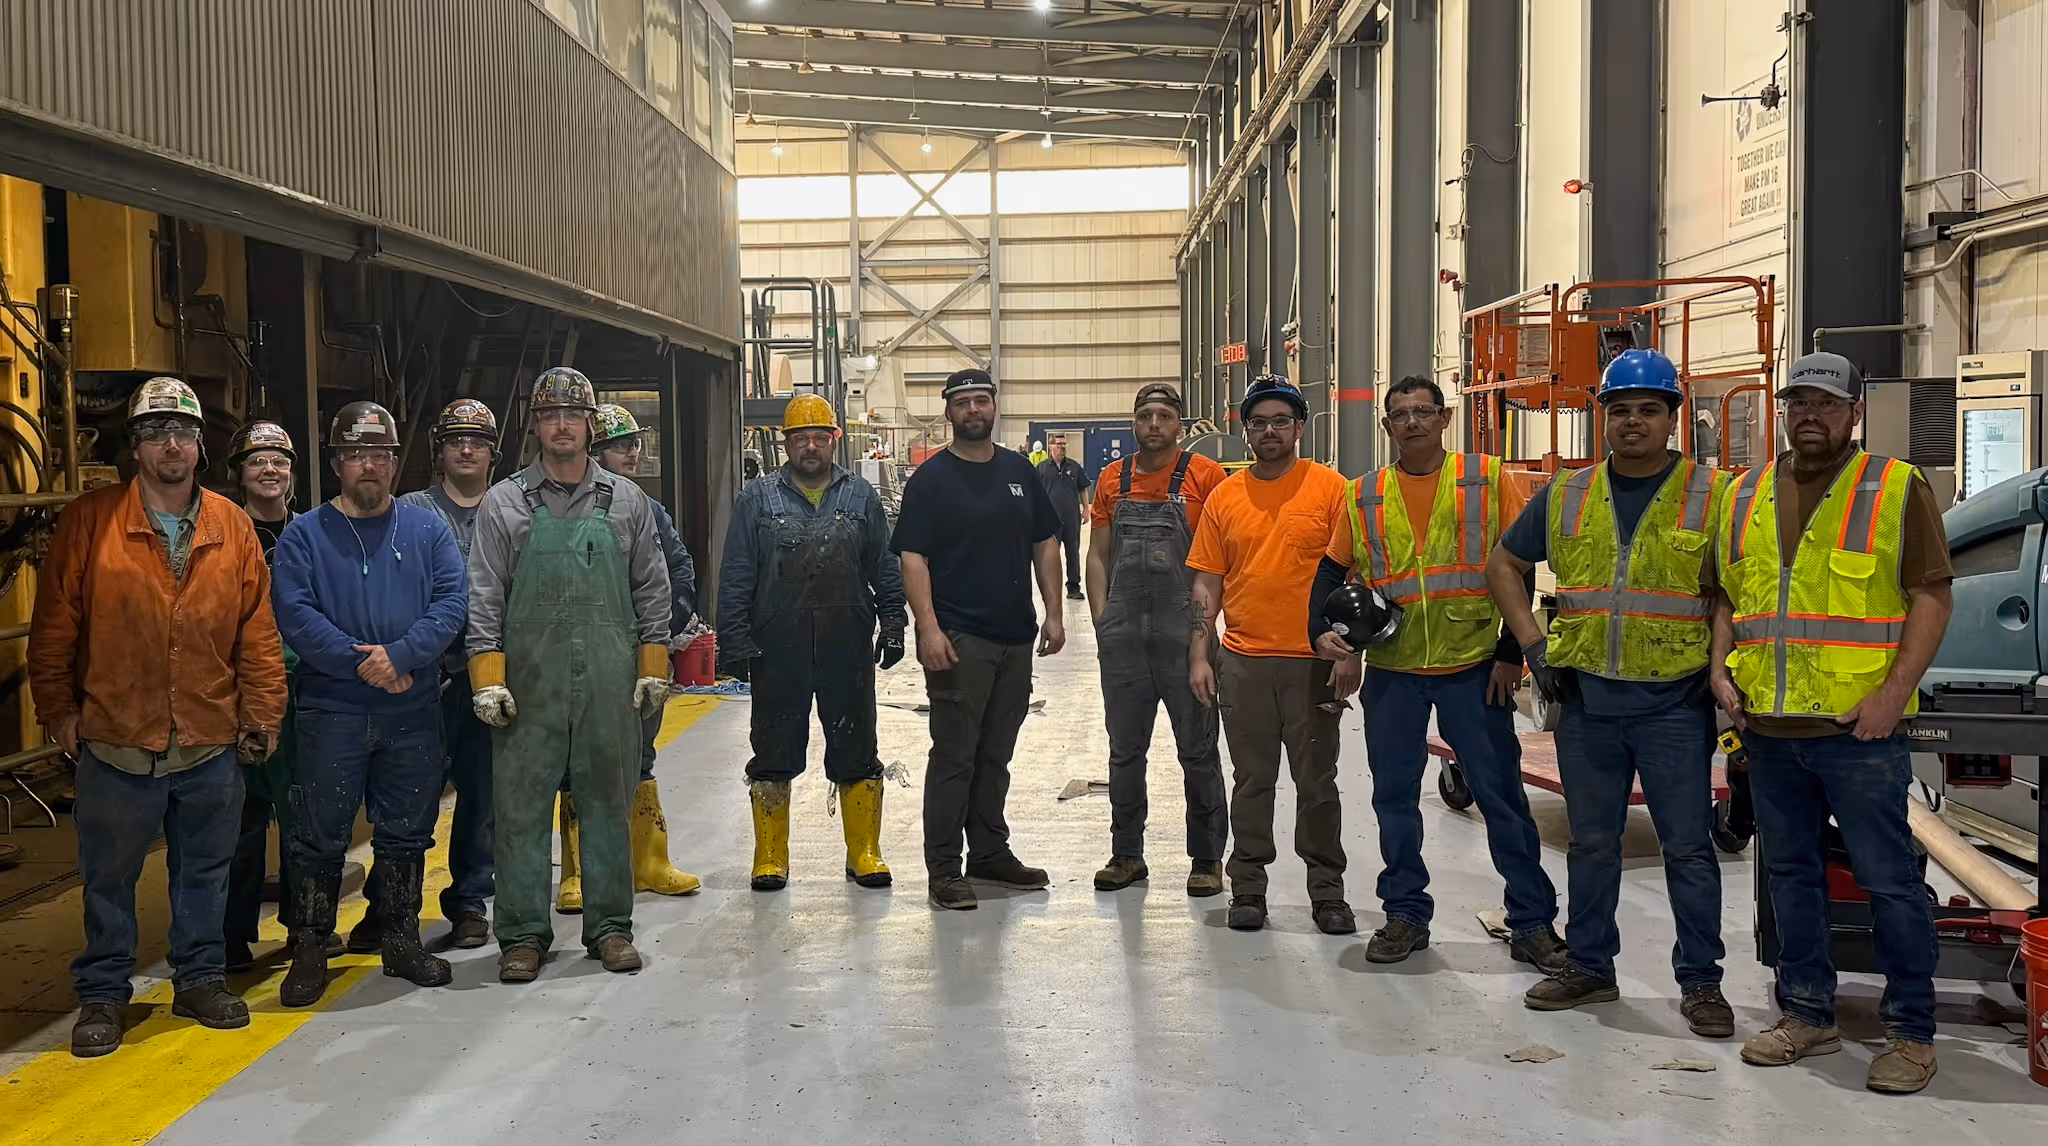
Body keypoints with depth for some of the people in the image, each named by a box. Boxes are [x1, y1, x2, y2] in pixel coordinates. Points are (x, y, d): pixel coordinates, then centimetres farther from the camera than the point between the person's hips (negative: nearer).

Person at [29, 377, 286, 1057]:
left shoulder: (234, 528, 3)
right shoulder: (89, 522, -4)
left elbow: (257, 631, 4)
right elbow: (54, 630, 0)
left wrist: (262, 712, 2)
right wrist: (58, 711, -1)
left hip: (212, 745, 2)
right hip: (115, 745, -2)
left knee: (205, 870, 14)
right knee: (108, 875, 10)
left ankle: (200, 979, 29)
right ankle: (102, 995, 25)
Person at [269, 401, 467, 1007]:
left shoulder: (427, 529, 7)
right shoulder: (304, 534, 2)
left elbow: (451, 602, -4)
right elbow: (294, 614, -10)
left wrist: (399, 654, -19)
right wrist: (360, 662, -18)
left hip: (414, 712, 2)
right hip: (331, 712, -2)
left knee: (406, 833, 11)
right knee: (320, 837, 3)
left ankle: (401, 940, 25)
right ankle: (309, 951, 16)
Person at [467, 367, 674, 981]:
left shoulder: (626, 501, 8)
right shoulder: (504, 503, 4)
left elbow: (651, 590, 11)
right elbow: (484, 597, 2)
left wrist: (652, 668, 5)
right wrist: (487, 678, -5)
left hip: (609, 680, 1)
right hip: (529, 681, -1)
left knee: (607, 803, 8)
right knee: (521, 806, 2)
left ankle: (610, 925, 19)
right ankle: (523, 933, 13)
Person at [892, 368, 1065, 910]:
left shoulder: (1020, 472, 12)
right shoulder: (931, 478, -5)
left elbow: (1045, 545, 15)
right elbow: (912, 557, -10)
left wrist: (1054, 613, 7)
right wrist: (929, 628, -19)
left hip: (1015, 639, 6)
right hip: (958, 640, -5)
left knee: (996, 754, 15)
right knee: (954, 755, -3)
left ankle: (990, 853, 26)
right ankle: (944, 870, 4)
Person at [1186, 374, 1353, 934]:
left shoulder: (1330, 488, -2)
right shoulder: (1225, 496, 6)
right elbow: (1206, 583, 9)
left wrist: (1350, 652, -8)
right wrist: (1199, 655, 2)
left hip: (1313, 661, -2)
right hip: (1243, 662, 2)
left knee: (1317, 781, 6)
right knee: (1251, 780, 10)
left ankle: (1327, 891, 18)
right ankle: (1248, 888, 20)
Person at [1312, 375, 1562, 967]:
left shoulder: (1486, 479, -1)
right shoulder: (1363, 496, 6)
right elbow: (1333, 572, 12)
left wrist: (1512, 652, -4)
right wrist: (1322, 630, -5)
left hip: (1473, 667, -2)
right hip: (1391, 671, 3)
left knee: (1501, 794, 2)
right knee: (1394, 794, 9)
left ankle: (1532, 919, 13)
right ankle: (1406, 913, 23)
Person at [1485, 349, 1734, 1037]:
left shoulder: (1711, 497, -2)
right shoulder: (1566, 497, 7)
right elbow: (1504, 566, 16)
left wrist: (1721, 670, -8)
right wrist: (1532, 643, 5)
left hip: (1674, 703, -3)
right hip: (1585, 700, 3)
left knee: (1688, 847, 3)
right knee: (1591, 842, 13)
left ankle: (1700, 981, 15)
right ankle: (1589, 967, 25)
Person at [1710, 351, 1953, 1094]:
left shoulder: (1897, 489, -1)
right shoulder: (1746, 496, 13)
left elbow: (1931, 596, -5)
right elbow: (1728, 594, 18)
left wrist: (1893, 692, -15)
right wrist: (1720, 669, 2)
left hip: (1858, 727, -5)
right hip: (1768, 727, 5)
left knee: (1887, 879, -1)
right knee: (1790, 873, 12)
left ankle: (1911, 1032, 11)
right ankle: (1807, 1016, 24)